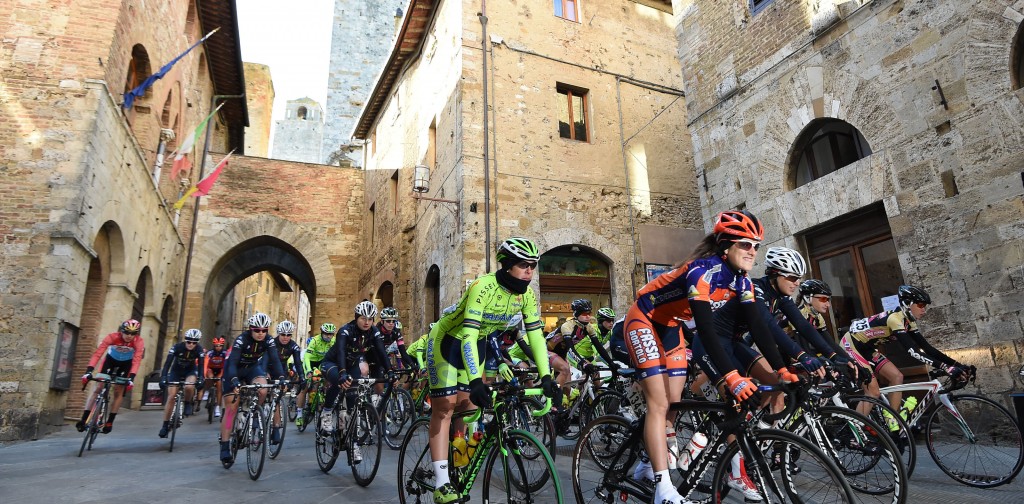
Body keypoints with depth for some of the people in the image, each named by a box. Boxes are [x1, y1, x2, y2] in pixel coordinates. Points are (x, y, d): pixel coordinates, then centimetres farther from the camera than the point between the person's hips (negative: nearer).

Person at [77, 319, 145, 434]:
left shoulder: (138, 342, -30)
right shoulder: (112, 337, -31)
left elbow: (137, 361, -36)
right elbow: (97, 353, -37)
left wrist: (131, 378, -47)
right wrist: (89, 371, -48)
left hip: (126, 364, 0)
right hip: (110, 359, 0)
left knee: (119, 391, -4)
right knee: (98, 387, -9)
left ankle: (110, 422, 5)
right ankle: (84, 419, -4)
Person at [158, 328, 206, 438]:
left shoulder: (199, 350, -25)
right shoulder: (177, 347, -27)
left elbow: (201, 365, -29)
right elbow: (167, 363, -32)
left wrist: (200, 379, -43)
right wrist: (163, 378, -44)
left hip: (191, 370, 0)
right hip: (176, 370, 0)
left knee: (189, 387, -32)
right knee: (171, 396, -9)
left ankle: (188, 404, -1)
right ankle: (165, 425, 0)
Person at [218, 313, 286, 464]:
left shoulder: (268, 341, -20)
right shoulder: (241, 339, -30)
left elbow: (274, 361, -26)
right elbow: (232, 362, -39)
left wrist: (281, 378, -41)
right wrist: (235, 381, -55)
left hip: (252, 367, 3)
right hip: (234, 369, -3)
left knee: (263, 390, -28)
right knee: (231, 408, -7)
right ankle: (225, 446, 0)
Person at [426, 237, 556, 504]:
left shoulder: (527, 294, -14)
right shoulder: (483, 287, -34)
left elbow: (536, 335, -12)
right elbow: (468, 335, -40)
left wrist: (546, 376, -20)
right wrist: (476, 381, -47)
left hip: (476, 344, 6)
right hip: (446, 341, -6)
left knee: (466, 405, 10)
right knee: (445, 406, -9)